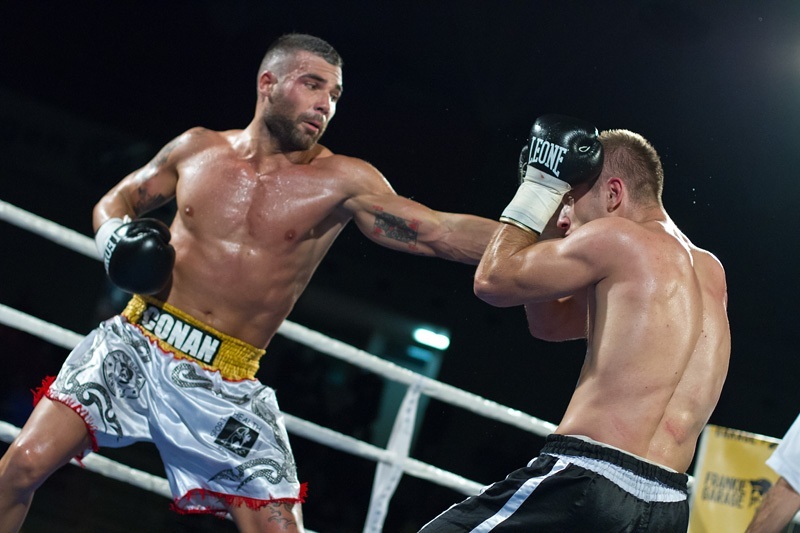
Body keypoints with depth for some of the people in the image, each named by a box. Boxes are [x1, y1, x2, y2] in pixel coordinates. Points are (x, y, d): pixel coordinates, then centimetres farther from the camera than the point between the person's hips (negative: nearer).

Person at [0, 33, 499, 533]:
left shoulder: (341, 182, -4)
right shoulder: (197, 149, 5)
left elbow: (440, 232, -12)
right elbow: (115, 200, 19)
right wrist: (115, 234, -4)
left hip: (226, 389, -1)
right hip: (134, 347, 1)